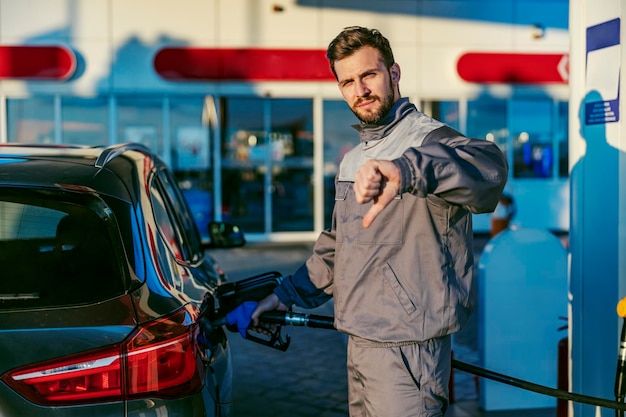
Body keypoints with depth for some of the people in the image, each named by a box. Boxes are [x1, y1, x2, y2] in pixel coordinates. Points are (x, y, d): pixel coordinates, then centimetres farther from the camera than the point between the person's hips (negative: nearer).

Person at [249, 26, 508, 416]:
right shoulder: (353, 159, 16)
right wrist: (285, 296, 18)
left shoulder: (429, 139, -13)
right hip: (360, 342, 8)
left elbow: (489, 166, -37)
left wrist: (407, 168, -55)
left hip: (406, 349, -8)